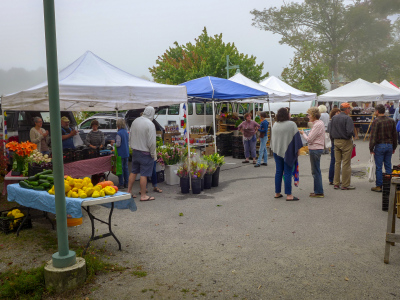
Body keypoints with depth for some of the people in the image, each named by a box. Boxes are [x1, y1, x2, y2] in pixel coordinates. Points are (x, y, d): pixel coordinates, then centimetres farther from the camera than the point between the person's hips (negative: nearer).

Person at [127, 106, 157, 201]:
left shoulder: (135, 121, 5)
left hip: (135, 151, 7)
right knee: (144, 174, -1)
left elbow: (130, 137, 14)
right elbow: (151, 142, -19)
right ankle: (143, 195, 6)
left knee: (133, 172, 17)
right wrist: (152, 153, -7)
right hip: (145, 153, -7)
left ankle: (129, 192, 25)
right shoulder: (150, 124, -18)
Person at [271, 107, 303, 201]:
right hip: (288, 152, -5)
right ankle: (288, 195, 0)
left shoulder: (275, 125, 4)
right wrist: (298, 149, 1)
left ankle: (277, 193, 16)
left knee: (278, 172, 11)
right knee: (288, 173, -2)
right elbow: (296, 138, -10)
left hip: (277, 152, 5)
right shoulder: (292, 124, -13)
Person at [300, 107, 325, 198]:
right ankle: (318, 190, 23)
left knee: (316, 171, -4)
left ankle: (319, 192, 1)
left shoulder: (317, 125, -18)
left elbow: (309, 139, -18)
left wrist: (303, 133, -3)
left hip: (315, 149, -10)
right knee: (316, 171, 16)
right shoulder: (320, 123, 13)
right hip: (318, 148, 10)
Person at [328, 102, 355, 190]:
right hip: (346, 142, -6)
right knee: (346, 164, 0)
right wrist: (352, 134, -1)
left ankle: (336, 183, 16)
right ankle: (345, 184, 4)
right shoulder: (347, 118, -14)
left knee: (337, 163, 12)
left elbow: (330, 131, 7)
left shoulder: (334, 118, 6)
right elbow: (350, 131, -22)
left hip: (336, 142, 6)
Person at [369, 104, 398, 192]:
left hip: (380, 146, -6)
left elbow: (373, 136, -14)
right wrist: (394, 147, 20)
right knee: (388, 166, 11)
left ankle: (379, 186, 3)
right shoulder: (391, 121, 8)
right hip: (389, 145, 6)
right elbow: (395, 135, 13)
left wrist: (371, 148, -9)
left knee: (378, 167, 0)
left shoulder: (376, 121, -11)